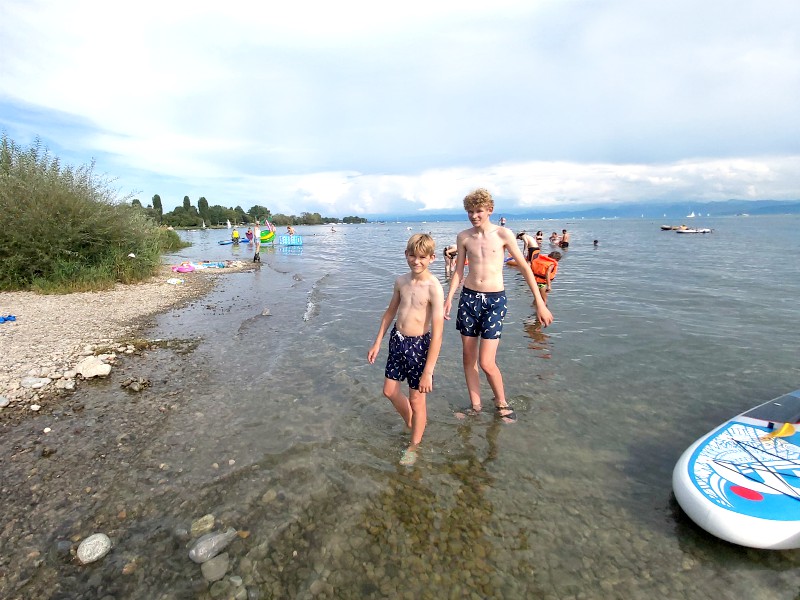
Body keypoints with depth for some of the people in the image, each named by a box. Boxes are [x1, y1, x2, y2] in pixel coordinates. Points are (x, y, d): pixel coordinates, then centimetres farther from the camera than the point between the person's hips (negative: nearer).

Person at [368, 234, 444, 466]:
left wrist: (428, 372, -22)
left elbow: (437, 334, -22)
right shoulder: (401, 281, 0)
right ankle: (411, 423, 48)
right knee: (390, 390, 19)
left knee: (416, 399, 9)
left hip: (419, 345, -6)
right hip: (397, 340, 7)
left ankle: (414, 444, 35)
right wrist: (377, 342, 17)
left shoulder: (434, 287, -20)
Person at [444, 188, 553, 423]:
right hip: (469, 297, 4)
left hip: (495, 299, -3)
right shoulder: (463, 237, 4)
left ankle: (501, 404, 20)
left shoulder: (503, 234, -5)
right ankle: (475, 405, 28)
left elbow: (524, 267, -3)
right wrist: (449, 298, 2)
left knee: (486, 362, -8)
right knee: (468, 357, 9)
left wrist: (540, 303, -5)